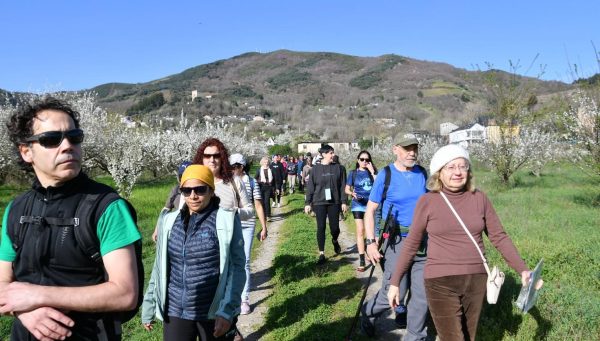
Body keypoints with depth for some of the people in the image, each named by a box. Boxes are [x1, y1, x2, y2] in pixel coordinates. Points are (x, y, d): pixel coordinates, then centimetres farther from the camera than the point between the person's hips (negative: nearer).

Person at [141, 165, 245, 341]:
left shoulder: (227, 220, -9)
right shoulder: (169, 220, 2)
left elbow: (237, 267, -9)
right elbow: (160, 267, 10)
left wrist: (227, 310, -16)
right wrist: (149, 307, 11)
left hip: (214, 313, -3)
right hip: (175, 312, 3)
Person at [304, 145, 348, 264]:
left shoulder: (338, 168, 2)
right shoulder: (315, 169, 0)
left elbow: (342, 186, 3)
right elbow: (310, 187, 2)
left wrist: (344, 201, -1)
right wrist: (307, 203, -1)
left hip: (334, 202, 1)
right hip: (319, 202, -1)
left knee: (334, 227, 1)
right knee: (321, 228, 1)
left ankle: (335, 241, 36)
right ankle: (321, 254, 9)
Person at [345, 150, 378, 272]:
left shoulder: (372, 171, 3)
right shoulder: (353, 173, 3)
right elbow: (347, 189, 6)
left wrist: (372, 171, -15)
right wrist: (353, 194, -15)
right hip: (358, 204, -1)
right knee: (360, 231, -8)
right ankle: (362, 261, -7)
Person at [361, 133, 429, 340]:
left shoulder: (422, 174, 3)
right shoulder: (386, 175, -8)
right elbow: (370, 210, -6)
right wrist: (370, 242, -13)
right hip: (396, 242, -4)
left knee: (422, 294, 7)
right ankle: (368, 313, 29)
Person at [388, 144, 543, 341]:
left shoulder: (479, 198, 1)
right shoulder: (427, 202, -7)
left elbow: (499, 237, 7)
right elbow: (411, 244, -1)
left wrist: (522, 269, -4)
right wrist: (395, 282, 0)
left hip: (476, 280, 4)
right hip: (441, 283, -3)